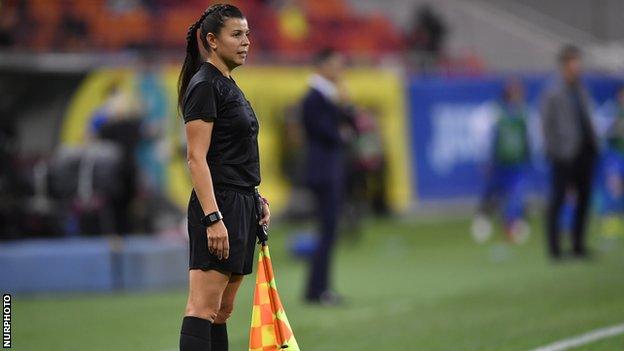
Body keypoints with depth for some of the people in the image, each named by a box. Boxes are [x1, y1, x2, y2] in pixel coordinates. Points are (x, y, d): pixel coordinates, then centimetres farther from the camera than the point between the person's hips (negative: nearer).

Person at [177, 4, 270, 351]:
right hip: (218, 205, -10)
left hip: (241, 206, 10)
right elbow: (197, 158, -18)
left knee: (223, 310, 9)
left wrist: (257, 199, 17)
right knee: (203, 306, -13)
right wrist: (212, 218, -24)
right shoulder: (204, 86, -11)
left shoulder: (228, 86, 18)